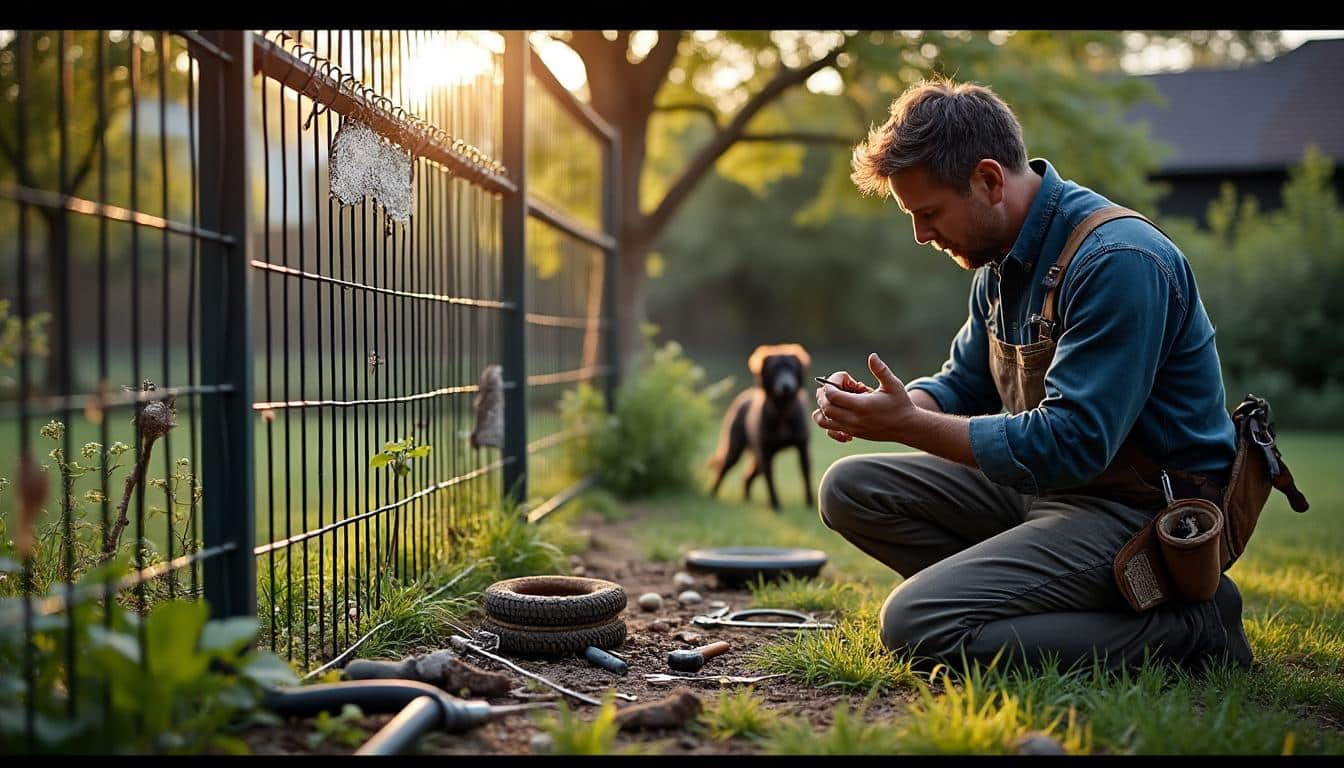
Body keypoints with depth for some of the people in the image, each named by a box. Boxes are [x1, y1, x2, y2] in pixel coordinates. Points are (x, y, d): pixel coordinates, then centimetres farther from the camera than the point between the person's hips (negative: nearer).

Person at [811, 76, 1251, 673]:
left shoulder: (1119, 261, -23)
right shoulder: (1002, 258, 7)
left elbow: (1072, 445, -28)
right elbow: (963, 382, 14)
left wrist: (912, 426, -25)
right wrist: (885, 405, -8)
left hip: (1137, 511, -9)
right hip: (1045, 484, 10)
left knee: (916, 627, -22)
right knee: (851, 489, 5)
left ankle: (1188, 628, -10)